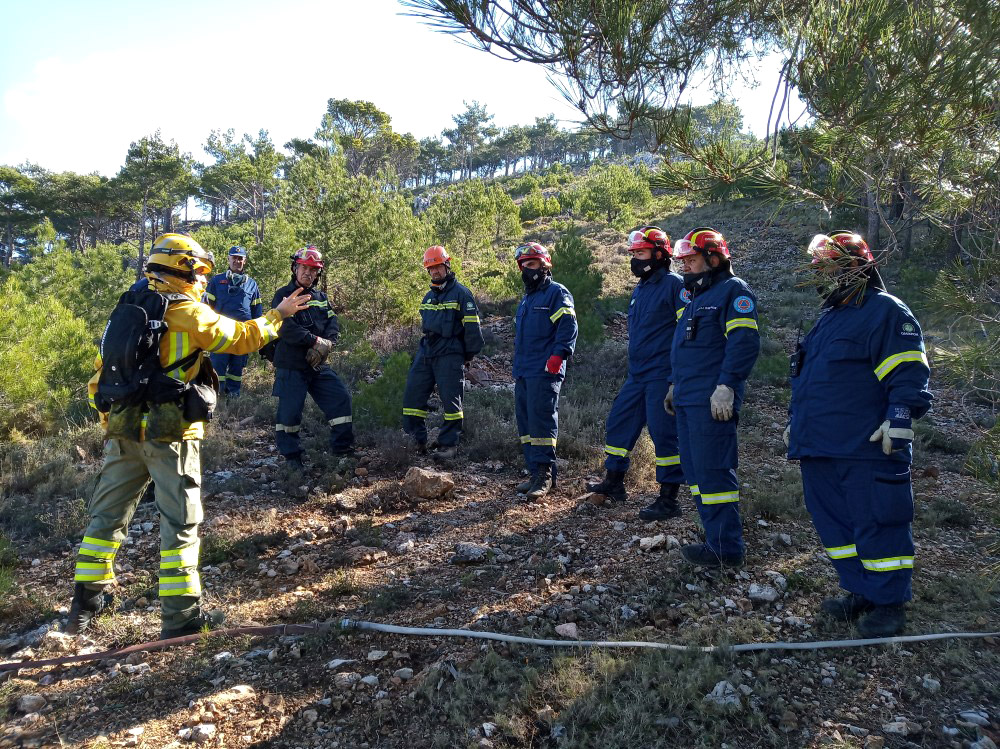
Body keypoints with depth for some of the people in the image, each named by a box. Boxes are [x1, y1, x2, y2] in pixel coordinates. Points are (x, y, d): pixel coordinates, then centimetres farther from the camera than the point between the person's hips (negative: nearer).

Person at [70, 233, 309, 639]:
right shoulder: (187, 312, -8)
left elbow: (103, 373, 17)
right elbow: (243, 337, -3)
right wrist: (277, 315, 10)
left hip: (123, 428, 7)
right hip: (169, 433, -7)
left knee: (109, 512, 18)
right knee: (181, 519, -1)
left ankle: (87, 599, 29)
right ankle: (180, 615, 2)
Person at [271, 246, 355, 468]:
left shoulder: (321, 297, 15)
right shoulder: (283, 295, -4)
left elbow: (333, 324, 4)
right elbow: (287, 328, -18)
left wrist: (325, 345, -15)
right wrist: (316, 341, -20)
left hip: (318, 365, 6)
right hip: (291, 366, -5)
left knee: (341, 397, 2)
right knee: (290, 409, -2)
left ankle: (343, 446, 15)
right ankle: (291, 455, 14)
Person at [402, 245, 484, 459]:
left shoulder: (460, 293, -4)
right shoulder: (428, 297, 18)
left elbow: (472, 326, -6)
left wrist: (470, 354, -6)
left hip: (450, 355, -7)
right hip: (426, 353, 7)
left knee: (451, 399, -4)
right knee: (412, 396, 3)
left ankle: (449, 444, 5)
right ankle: (417, 440, 12)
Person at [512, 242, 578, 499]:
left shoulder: (557, 293, -3)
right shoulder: (526, 299, 25)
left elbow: (568, 327, -14)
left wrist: (558, 355, -23)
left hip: (545, 372, -9)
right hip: (522, 372, 9)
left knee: (541, 422, -12)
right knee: (525, 423, 9)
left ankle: (544, 474, -8)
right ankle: (536, 473, 15)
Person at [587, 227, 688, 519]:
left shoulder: (674, 285, -10)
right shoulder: (640, 289, 17)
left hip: (662, 376, -9)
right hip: (637, 375, 9)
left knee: (664, 434, -6)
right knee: (618, 423, 14)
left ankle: (669, 500, 4)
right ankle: (614, 483, 29)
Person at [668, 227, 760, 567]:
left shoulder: (734, 291, -7)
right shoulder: (697, 295, 23)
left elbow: (744, 343, -18)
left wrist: (726, 386, -23)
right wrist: (676, 384, 26)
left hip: (711, 402, -10)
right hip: (688, 399, 10)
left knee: (713, 471, -8)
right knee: (695, 470, 13)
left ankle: (726, 548, 0)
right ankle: (716, 535, 23)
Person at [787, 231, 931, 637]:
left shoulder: (886, 312, -7)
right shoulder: (829, 316, 21)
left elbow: (909, 375, -14)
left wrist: (900, 420, -23)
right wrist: (796, 420, 26)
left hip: (865, 451, -9)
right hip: (819, 448, 9)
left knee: (877, 525, -1)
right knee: (834, 524, 13)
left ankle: (889, 604, 13)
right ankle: (860, 593, 26)